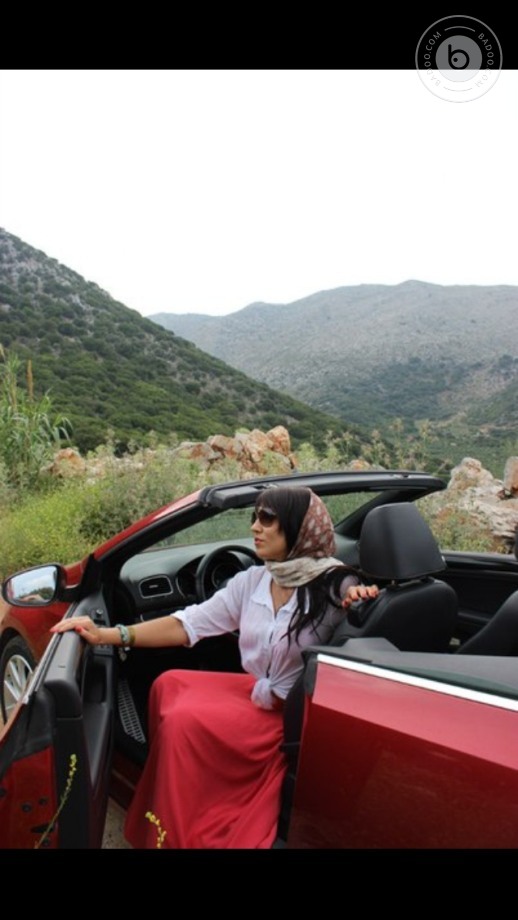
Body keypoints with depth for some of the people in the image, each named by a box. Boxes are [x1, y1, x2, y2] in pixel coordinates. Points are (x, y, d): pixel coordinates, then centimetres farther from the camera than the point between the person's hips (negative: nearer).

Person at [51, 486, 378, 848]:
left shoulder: (334, 585, -19)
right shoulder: (252, 580, -3)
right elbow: (190, 623, -5)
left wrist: (362, 594, -33)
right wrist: (106, 635, -11)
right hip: (256, 691, 7)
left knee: (184, 721, -17)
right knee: (169, 685, 4)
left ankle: (180, 835, 8)